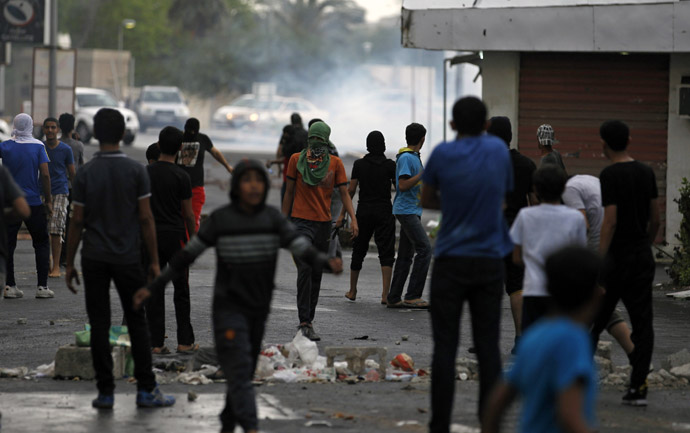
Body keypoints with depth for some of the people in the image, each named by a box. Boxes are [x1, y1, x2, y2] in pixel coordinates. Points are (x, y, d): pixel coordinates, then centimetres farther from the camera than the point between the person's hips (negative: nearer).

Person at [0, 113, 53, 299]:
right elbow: (45, 174, -10)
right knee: (41, 242, 8)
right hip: (33, 203, -1)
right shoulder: (38, 146, -5)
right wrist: (48, 200, -3)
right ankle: (42, 286, 2)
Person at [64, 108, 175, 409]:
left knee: (99, 325, 4)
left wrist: (69, 263, 6)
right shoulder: (135, 171, -5)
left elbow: (77, 221, -2)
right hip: (127, 259, 0)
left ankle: (105, 392, 3)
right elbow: (146, 218, -5)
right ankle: (146, 390, 7)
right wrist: (154, 261, 3)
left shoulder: (86, 173, -4)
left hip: (94, 259, 0)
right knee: (137, 323, 8)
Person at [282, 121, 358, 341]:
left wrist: (353, 219, -8)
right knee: (305, 269, -16)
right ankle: (305, 322, -19)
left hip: (323, 223, 3)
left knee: (317, 274, 9)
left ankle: (308, 319, 20)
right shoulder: (296, 160, 2)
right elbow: (289, 191, 7)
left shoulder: (335, 163, 6)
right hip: (301, 221, -3)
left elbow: (344, 193, 5)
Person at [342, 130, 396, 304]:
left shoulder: (359, 164, 0)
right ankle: (385, 294, -14)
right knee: (386, 252, -3)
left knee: (358, 250, 15)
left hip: (364, 211, 2)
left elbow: (351, 190, 0)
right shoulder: (390, 165, -4)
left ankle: (352, 291, 25)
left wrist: (342, 214, 4)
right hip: (384, 212, -2)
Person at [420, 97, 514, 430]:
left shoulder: (443, 154, -4)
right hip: (490, 262, 2)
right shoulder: (499, 150, 3)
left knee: (445, 346, 0)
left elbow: (426, 200, 8)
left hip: (451, 263, -2)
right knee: (488, 345, 4)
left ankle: (440, 426, -2)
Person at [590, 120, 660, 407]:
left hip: (617, 257, -6)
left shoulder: (610, 175, -13)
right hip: (643, 258, 6)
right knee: (642, 322, 3)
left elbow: (610, 222, -18)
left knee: (593, 320, 5)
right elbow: (655, 218, 12)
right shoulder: (646, 173, 7)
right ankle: (638, 387, -1)